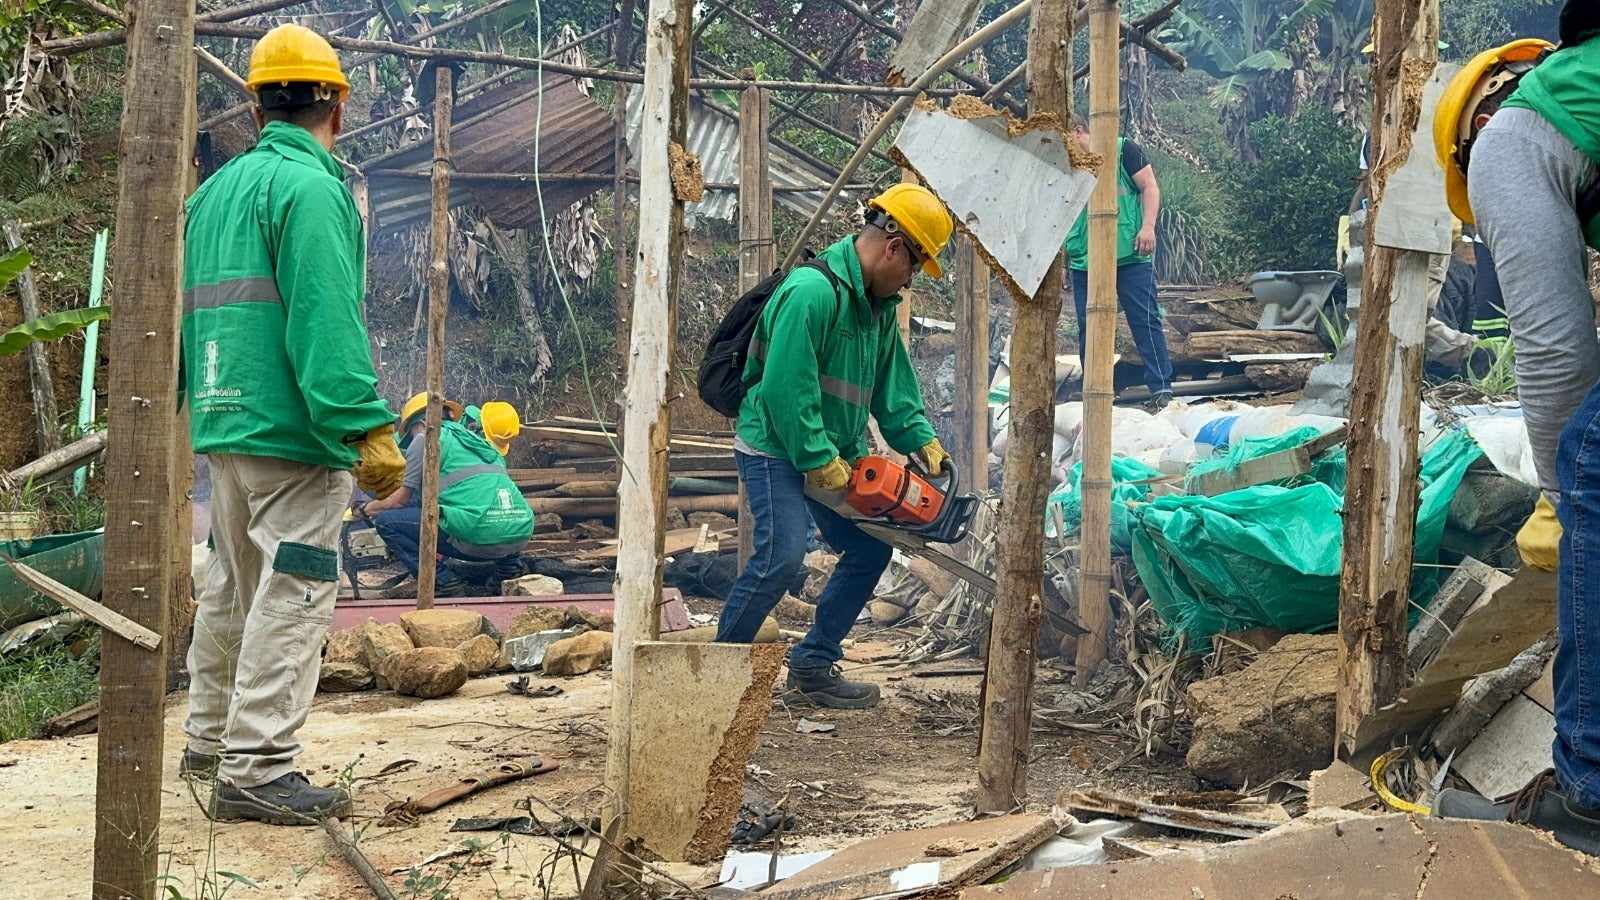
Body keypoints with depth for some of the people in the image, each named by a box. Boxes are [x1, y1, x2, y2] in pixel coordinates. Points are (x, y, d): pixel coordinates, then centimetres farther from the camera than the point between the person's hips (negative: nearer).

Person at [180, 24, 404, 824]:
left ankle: (210, 736, 31)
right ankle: (256, 767, -7)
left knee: (234, 586, 20)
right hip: (292, 428, -9)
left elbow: (186, 311, 19)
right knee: (293, 593, -6)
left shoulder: (214, 189, 15)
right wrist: (369, 431, -22)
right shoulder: (310, 187, -12)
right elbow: (326, 322, -21)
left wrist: (169, 408, 24)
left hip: (222, 422, 9)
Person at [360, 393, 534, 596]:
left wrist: (365, 509, 31)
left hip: (478, 537, -7)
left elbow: (400, 500, 12)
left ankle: (443, 581, -3)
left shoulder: (425, 438, 9)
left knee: (386, 521, 6)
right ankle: (508, 563, 19)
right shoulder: (477, 440, 28)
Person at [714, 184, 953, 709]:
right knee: (782, 556, -21)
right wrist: (819, 462, -22)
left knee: (871, 549, 6)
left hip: (832, 454, 10)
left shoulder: (879, 305, 9)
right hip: (776, 449, -10)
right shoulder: (812, 292, -23)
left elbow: (892, 384, 14)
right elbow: (786, 389, -27)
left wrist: (922, 441, 2)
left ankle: (812, 667, 14)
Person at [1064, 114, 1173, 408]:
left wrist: (1148, 227, -13)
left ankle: (1162, 389, -5)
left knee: (1145, 320, -6)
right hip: (1083, 261, 5)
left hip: (1130, 255, -5)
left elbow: (1150, 187, 0)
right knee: (1088, 328, 2)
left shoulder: (1122, 149, 4)